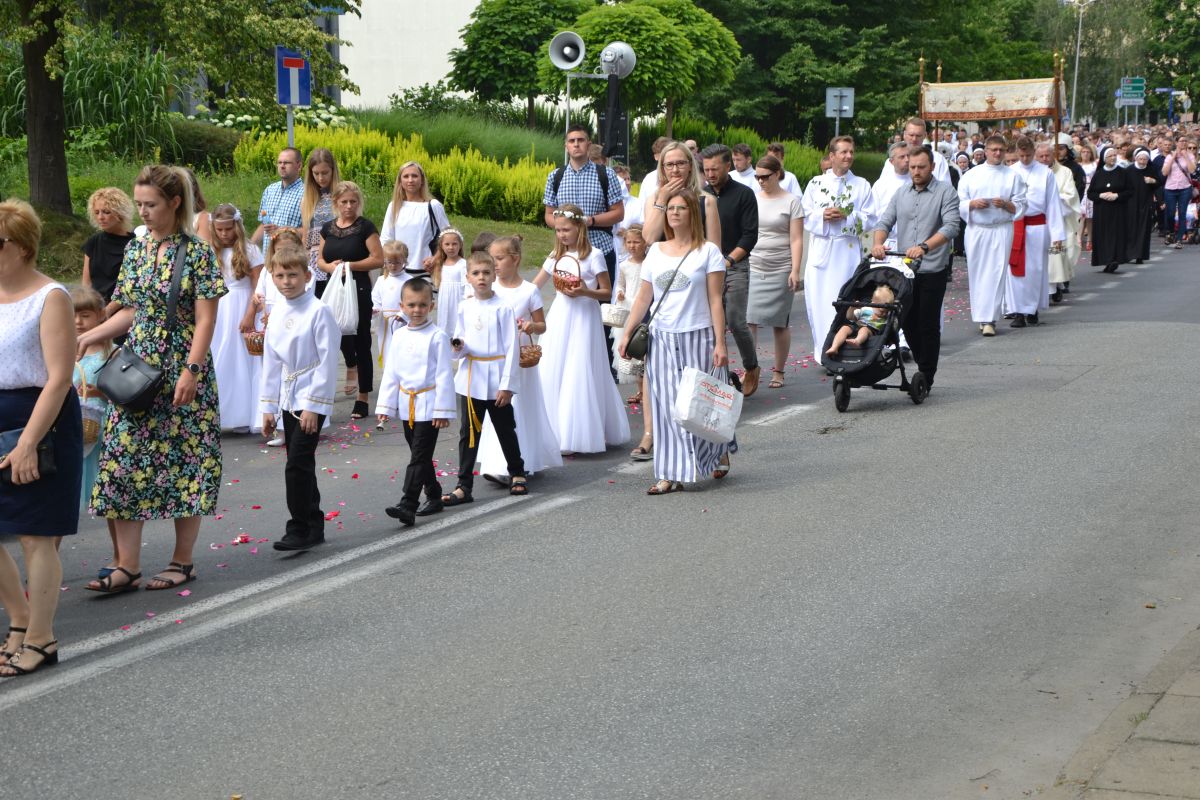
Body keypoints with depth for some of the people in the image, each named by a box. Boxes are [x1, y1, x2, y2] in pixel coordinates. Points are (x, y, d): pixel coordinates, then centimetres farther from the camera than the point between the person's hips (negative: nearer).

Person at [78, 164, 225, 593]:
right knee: (125, 460, 0)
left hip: (182, 370, -6)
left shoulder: (197, 252, -7)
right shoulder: (136, 249, 9)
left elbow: (206, 319, -10)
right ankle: (127, 566, 3)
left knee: (184, 459, 2)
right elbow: (131, 312, 15)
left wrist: (191, 371, -17)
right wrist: (86, 338, 6)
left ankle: (183, 560, 14)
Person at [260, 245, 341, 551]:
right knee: (300, 466, 12)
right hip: (288, 400, 7)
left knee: (298, 465, -11)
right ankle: (314, 526, 22)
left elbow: (327, 362, -14)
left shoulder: (319, 312, -12)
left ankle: (299, 530, -5)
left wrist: (313, 405, -16)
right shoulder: (277, 315, 8)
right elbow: (271, 363, 13)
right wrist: (268, 406, 12)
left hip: (311, 400, -7)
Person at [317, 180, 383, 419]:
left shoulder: (365, 226, -5)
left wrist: (350, 265, -16)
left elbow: (378, 259, -9)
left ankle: (362, 399, 4)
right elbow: (320, 260, 14)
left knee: (361, 341, -2)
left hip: (358, 290, -5)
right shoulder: (328, 228, 10)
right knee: (340, 337, 8)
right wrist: (329, 266, -8)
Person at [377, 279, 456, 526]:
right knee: (420, 456, 15)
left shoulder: (437, 336, -10)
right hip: (406, 406, 6)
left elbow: (444, 375, -9)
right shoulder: (399, 336, 6)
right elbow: (390, 373, 11)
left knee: (419, 457, -9)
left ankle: (408, 505, -16)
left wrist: (443, 410, -12)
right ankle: (434, 496, 29)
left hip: (428, 406, -6)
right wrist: (385, 405, 9)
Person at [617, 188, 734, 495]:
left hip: (698, 337, -3)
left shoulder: (708, 252, -2)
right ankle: (671, 475, 3)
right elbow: (643, 298, 11)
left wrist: (720, 343, -10)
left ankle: (720, 452, 30)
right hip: (662, 340, 3)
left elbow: (715, 300, -5)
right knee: (668, 405, 1)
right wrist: (627, 334, 5)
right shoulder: (656, 252, 9)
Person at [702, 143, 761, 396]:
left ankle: (752, 368, 14)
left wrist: (729, 259, -15)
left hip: (735, 265, -4)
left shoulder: (743, 195, -1)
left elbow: (750, 235, -6)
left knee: (736, 322, -8)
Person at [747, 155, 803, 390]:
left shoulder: (791, 202, 0)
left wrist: (795, 271, -12)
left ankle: (778, 372, 15)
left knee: (780, 323, 4)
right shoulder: (752, 199, 10)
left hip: (780, 270, -2)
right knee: (749, 320, -8)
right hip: (753, 268, 3)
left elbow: (796, 240, -4)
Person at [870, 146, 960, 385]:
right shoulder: (901, 194, 14)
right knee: (907, 322, 9)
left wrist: (924, 246, -29)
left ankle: (926, 377, 7)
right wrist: (878, 242, -13)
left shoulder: (946, 192, -3)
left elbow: (952, 226, -15)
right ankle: (922, 366, 25)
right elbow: (885, 222, 10)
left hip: (932, 270, -5)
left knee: (928, 325, -1)